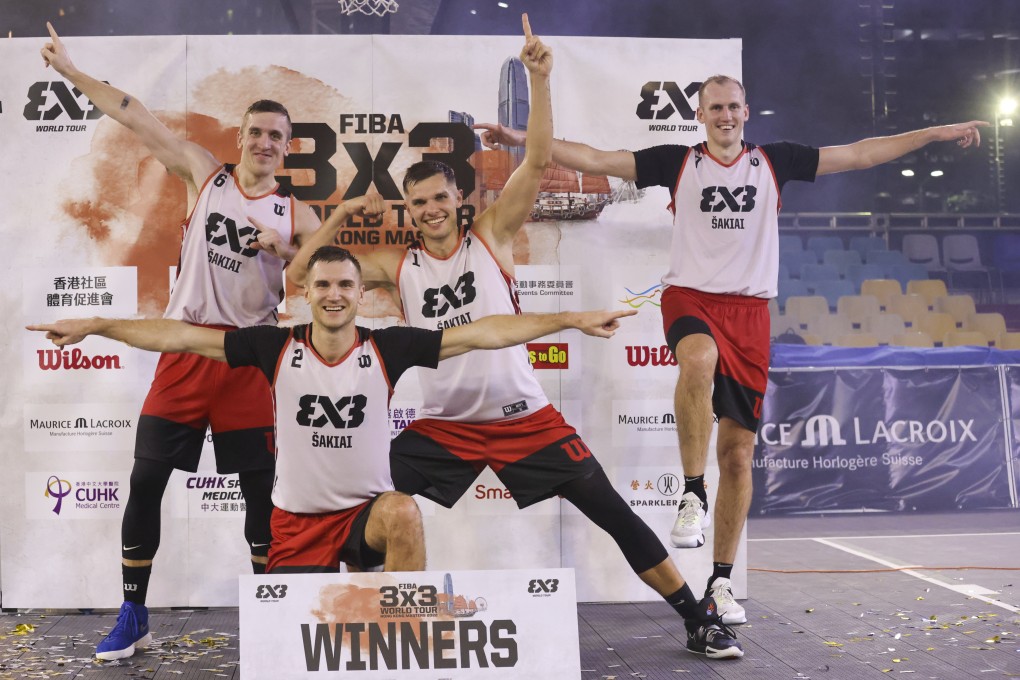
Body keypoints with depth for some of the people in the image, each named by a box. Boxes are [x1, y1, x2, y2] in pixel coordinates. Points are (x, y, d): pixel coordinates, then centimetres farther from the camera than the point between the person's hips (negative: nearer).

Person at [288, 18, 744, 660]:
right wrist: (340, 218, -4)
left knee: (615, 515, 0)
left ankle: (701, 620, 14)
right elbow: (300, 276, 4)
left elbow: (537, 161, -12)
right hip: (443, 425, 2)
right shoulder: (397, 265, 3)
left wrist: (540, 80, -21)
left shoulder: (492, 236, -2)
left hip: (523, 415, -2)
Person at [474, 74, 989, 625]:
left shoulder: (774, 161, 12)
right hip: (690, 296, -2)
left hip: (749, 309, 2)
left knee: (738, 452, 1)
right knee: (699, 359, -40)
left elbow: (861, 154, 14)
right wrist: (525, 140, -4)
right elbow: (596, 160, 3)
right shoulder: (677, 162, 8)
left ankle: (720, 581, 13)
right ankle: (693, 494, -25)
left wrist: (940, 132, 12)